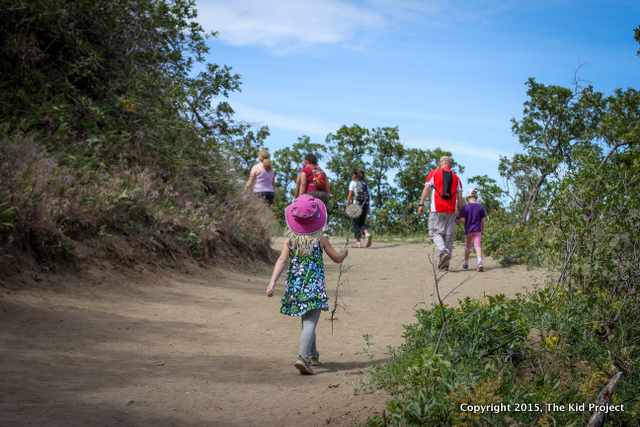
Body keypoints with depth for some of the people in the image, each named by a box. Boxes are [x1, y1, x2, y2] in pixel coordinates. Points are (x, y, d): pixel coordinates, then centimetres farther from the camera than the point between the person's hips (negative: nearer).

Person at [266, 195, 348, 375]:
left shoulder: (290, 240, 1)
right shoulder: (320, 240, -2)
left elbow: (282, 261, -12)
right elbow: (337, 259, 7)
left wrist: (272, 282, -18)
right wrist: (344, 253, 29)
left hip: (295, 285, 4)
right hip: (314, 286, -4)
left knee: (306, 320, 22)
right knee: (310, 322, -11)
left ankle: (313, 355, 38)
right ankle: (303, 357, -31)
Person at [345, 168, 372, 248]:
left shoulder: (353, 182, 0)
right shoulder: (365, 183, 13)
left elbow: (350, 195, -7)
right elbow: (368, 196, 11)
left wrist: (347, 206, -5)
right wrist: (368, 208, 14)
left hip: (357, 204, -4)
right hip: (365, 204, 4)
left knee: (356, 223, 4)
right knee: (362, 222, 16)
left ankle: (358, 242, 1)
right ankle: (367, 233, -14)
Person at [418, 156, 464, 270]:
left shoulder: (434, 173, 9)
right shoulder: (456, 177, 16)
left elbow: (427, 188, -2)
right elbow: (460, 197, 11)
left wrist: (421, 204, -4)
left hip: (436, 209, -3)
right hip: (451, 209, 3)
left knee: (436, 232, 0)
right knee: (449, 235, 5)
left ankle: (443, 251, -28)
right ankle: (445, 264, 5)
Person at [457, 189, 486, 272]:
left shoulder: (466, 207, -5)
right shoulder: (480, 207, 1)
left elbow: (463, 219, -9)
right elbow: (482, 220, 4)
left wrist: (457, 222, 11)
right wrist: (483, 230, 15)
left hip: (468, 230, 0)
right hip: (477, 230, 0)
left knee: (468, 246, 15)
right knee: (478, 246, -7)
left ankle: (466, 264, 25)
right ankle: (480, 262, -28)